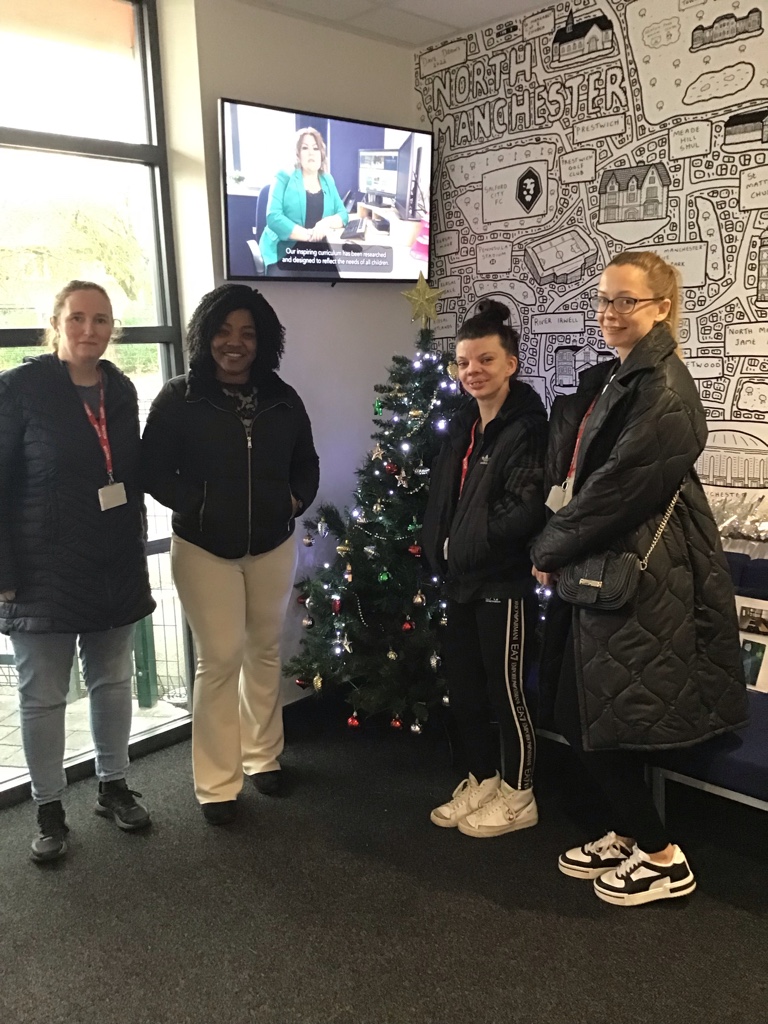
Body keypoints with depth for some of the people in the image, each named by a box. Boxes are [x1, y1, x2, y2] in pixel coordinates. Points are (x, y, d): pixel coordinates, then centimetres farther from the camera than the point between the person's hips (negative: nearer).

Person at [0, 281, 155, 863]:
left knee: (113, 681, 16)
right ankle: (50, 809, 24)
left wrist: (135, 549, 12)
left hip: (115, 567, 5)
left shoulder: (120, 389, 6)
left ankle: (114, 786, 34)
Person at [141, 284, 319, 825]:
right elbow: (155, 471, -6)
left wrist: (296, 499, -2)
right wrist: (196, 505, -15)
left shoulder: (282, 398, 3)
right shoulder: (179, 398, -7)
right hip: (204, 548, -4)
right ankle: (218, 783, 11)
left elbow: (305, 462, 14)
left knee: (265, 652, 15)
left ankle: (263, 755, 33)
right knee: (220, 659, -3)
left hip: (272, 545, 4)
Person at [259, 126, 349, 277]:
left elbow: (343, 214, 12)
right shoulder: (284, 177, 2)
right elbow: (273, 217, -10)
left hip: (318, 253, 4)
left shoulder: (328, 180, 15)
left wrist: (327, 223, -12)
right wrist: (309, 234, -19)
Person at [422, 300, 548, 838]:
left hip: (503, 583, -8)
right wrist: (443, 548, 0)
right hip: (462, 579, 9)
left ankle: (519, 798, 24)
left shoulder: (527, 429, -15)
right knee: (462, 687, 16)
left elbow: (525, 513, -23)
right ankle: (483, 782, 34)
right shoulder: (463, 425, 11)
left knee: (506, 691, 5)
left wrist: (472, 541, -12)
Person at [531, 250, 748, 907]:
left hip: (640, 575, -9)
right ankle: (627, 836, 32)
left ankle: (663, 859, 18)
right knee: (585, 716, 14)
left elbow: (623, 485, -21)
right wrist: (559, 546, 4)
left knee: (603, 722, -1)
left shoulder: (662, 387, -15)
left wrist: (550, 550, -11)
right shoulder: (611, 379, 15)